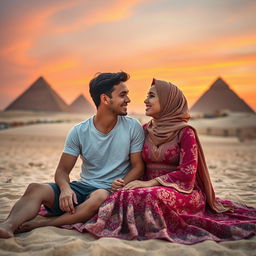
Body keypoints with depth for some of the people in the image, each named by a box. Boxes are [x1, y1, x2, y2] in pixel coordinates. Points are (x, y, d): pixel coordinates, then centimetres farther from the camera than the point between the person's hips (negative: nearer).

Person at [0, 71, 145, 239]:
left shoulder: (133, 127, -1)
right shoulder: (79, 132, 0)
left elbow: (138, 166, 2)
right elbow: (62, 170, 1)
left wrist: (123, 183, -19)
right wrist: (65, 188, -22)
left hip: (112, 191, -2)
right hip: (83, 188, 2)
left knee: (100, 196, -38)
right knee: (35, 188, -21)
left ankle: (42, 225, -30)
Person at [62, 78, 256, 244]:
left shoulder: (185, 132, -6)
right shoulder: (144, 130, 10)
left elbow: (187, 172, -13)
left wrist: (151, 183, -19)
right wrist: (126, 182, -10)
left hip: (181, 191, -3)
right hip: (149, 189, 3)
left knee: (153, 196, -37)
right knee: (126, 195, -30)